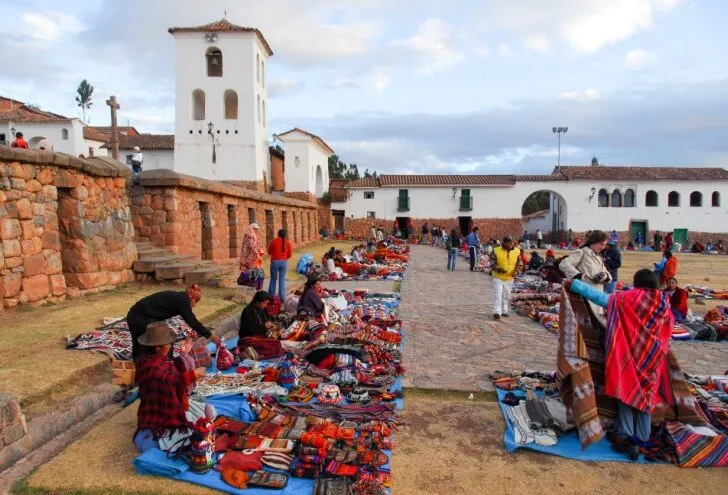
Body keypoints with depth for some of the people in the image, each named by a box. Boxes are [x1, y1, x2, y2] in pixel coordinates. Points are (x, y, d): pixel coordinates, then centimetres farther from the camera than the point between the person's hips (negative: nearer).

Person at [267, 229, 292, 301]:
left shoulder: (274, 241, -6)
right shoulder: (288, 242, -2)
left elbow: (269, 251, 5)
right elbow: (290, 254, 3)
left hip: (275, 261, -1)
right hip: (284, 262, 1)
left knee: (273, 279, 11)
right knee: (282, 280, 7)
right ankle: (282, 297, 6)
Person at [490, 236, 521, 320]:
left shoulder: (517, 251, -1)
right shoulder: (496, 251, -11)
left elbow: (519, 263, 8)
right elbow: (492, 263, -8)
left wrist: (516, 271, -10)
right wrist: (498, 269, -25)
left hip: (509, 278, 3)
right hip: (498, 277, -3)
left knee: (506, 296, 15)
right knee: (497, 295, -9)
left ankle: (504, 311, 30)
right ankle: (497, 312, -8)